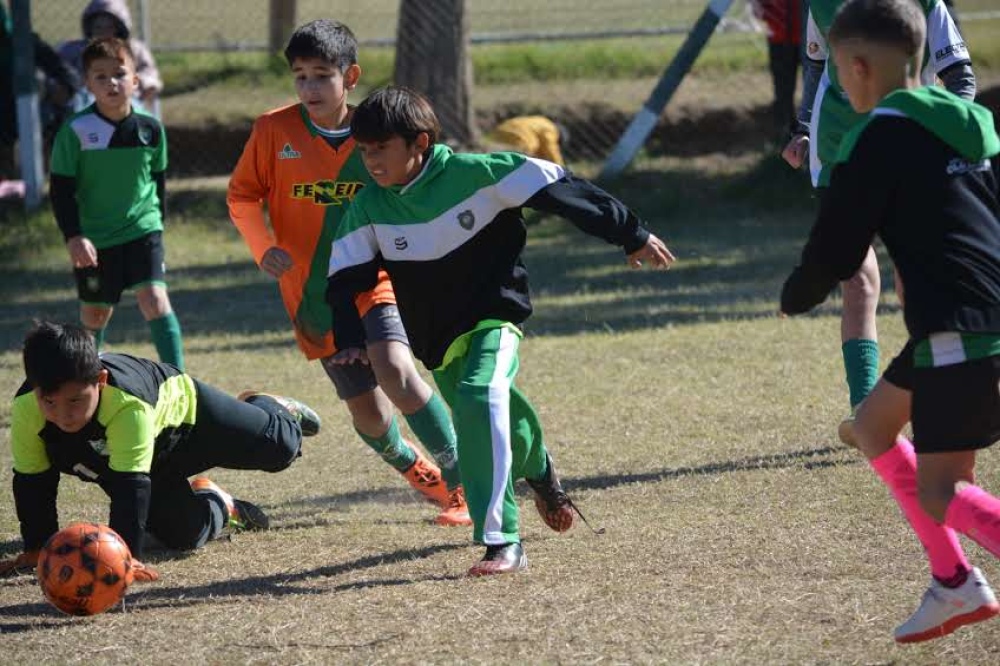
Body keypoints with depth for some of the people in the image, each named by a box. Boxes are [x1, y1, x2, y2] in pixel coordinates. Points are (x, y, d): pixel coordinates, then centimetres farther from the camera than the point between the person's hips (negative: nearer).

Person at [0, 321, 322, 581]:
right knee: (184, 536, -1)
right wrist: (36, 550, -24)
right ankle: (215, 503, 36)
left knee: (280, 448, 9)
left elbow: (130, 484, -49)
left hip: (181, 408, -4)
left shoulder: (128, 405, -49)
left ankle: (268, 407, 47)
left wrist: (128, 555, -55)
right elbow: (32, 482, -23)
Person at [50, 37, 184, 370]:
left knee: (155, 300, -16)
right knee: (95, 314, 11)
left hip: (142, 230, 1)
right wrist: (73, 237, -16)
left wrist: (157, 222, 15)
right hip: (93, 239, -1)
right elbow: (61, 190, -8)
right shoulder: (75, 131, -12)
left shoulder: (150, 129, -3)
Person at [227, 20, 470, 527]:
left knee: (396, 374, -28)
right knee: (369, 415, 5)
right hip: (312, 298, 1)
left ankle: (462, 481, -18)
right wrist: (264, 247, -11)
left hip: (370, 285, -1)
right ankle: (414, 468, 38)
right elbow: (242, 196, 5)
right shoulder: (274, 130, -5)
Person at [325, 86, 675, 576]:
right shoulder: (369, 209, -5)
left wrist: (631, 236, -7)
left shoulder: (474, 174, -18)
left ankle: (502, 542, -32)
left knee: (480, 397, -31)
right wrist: (351, 341, -17)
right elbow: (346, 279, 1)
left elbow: (559, 191, -13)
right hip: (437, 341, 6)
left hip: (494, 318, -6)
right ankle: (540, 474, 54)